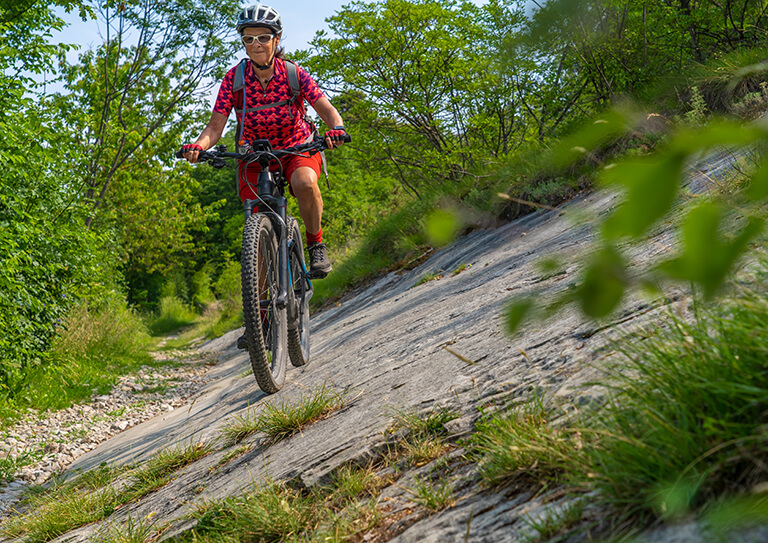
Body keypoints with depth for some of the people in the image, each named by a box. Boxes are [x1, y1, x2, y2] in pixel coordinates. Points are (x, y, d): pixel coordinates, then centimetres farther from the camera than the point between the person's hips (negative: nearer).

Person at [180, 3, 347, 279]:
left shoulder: (293, 74, -15)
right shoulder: (234, 79, -13)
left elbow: (327, 109, -20)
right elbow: (215, 126, -14)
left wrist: (336, 128, -43)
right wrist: (198, 146, -36)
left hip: (297, 150, -1)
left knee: (305, 183, -36)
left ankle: (315, 243, -10)